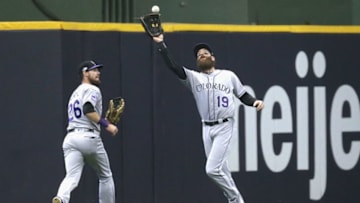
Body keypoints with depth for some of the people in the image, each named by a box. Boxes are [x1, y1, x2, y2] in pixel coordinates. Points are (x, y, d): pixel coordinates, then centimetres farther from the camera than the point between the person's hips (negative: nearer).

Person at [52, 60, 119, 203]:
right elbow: (88, 110, -18)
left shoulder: (75, 93, 27)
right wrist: (106, 125, -15)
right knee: (105, 177, 13)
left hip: (70, 138, 6)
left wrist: (103, 123, 27)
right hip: (89, 137, -6)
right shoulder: (92, 90, 0)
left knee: (72, 177, -13)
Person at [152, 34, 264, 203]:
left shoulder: (228, 75, 7)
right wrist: (161, 44, -11)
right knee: (221, 170, 6)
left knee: (212, 169, -15)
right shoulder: (193, 77, 8)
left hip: (224, 127, -4)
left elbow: (243, 95, 12)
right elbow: (172, 65, -3)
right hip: (207, 129, 4)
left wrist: (255, 102, -9)